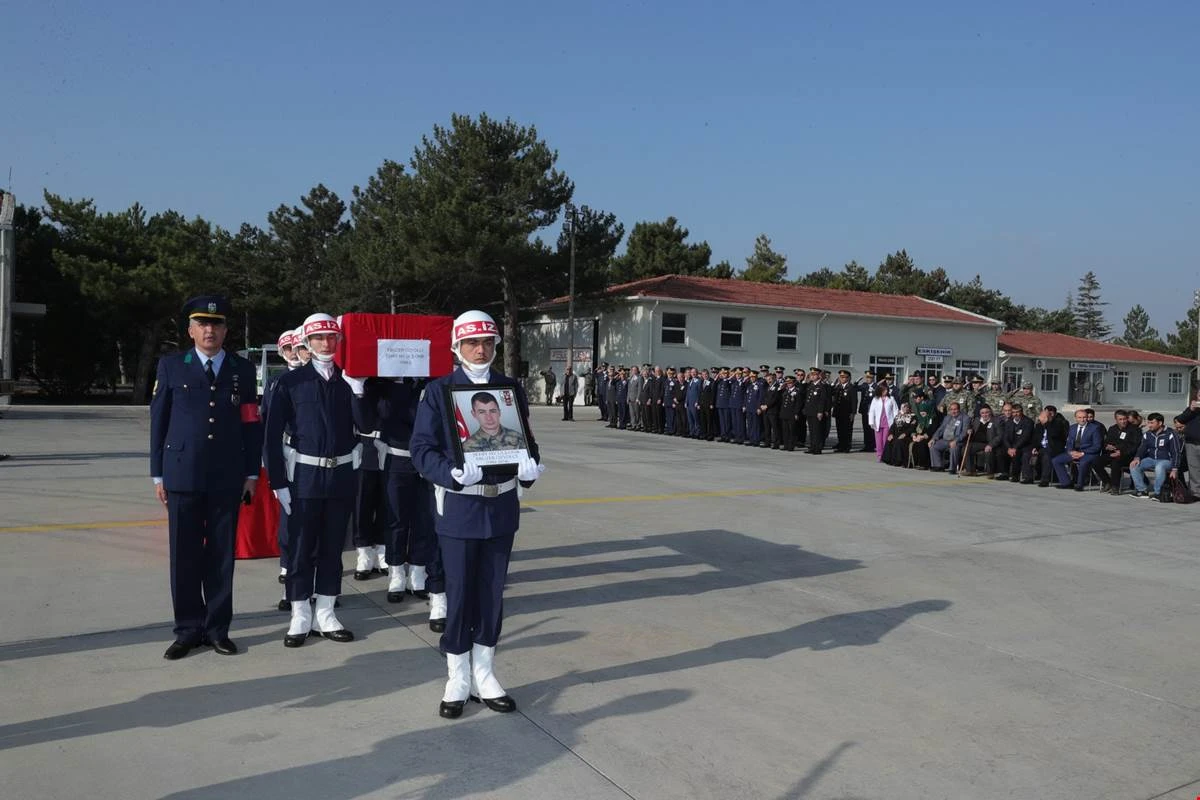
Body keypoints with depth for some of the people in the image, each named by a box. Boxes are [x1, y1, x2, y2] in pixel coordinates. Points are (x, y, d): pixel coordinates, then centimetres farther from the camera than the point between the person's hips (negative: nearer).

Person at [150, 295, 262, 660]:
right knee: (184, 556, 5)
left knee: (222, 555, 6)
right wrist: (158, 474, 3)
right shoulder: (171, 366, 5)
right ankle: (189, 629, 17)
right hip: (182, 476, 0)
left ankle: (218, 628, 17)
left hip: (227, 478, 1)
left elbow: (252, 424, 7)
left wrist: (252, 473, 3)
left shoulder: (243, 369, 7)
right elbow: (158, 421, 5)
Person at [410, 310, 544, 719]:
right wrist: (453, 474, -26)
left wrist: (529, 464, -13)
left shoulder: (511, 388, 6)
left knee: (492, 592, 10)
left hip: (502, 505, 3)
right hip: (459, 506, -3)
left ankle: (484, 676, 25)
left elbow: (526, 439, 9)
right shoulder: (438, 390, -3)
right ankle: (458, 681, 21)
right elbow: (423, 449, -8)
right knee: (459, 592, 5)